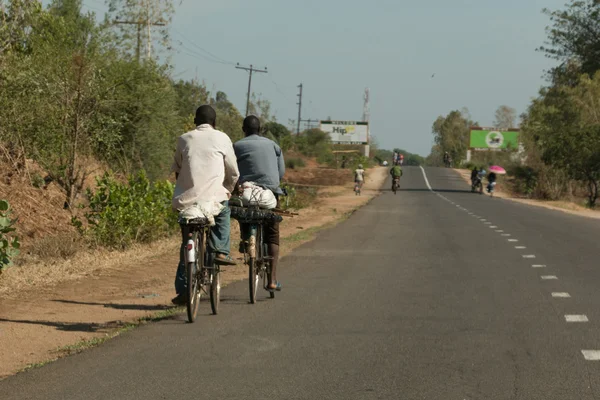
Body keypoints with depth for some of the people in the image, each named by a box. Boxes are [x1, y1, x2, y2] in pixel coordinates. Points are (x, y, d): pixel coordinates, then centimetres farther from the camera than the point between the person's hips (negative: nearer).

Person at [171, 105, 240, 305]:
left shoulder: (184, 139, 13)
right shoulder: (221, 138, 6)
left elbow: (177, 170, 17)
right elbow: (233, 172, 8)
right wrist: (228, 191, 25)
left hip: (186, 199, 3)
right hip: (213, 197, -2)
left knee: (187, 244, 13)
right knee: (224, 210, 31)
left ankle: (183, 289, 9)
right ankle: (220, 250, 11)